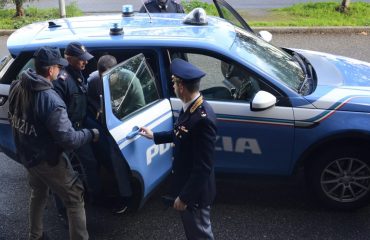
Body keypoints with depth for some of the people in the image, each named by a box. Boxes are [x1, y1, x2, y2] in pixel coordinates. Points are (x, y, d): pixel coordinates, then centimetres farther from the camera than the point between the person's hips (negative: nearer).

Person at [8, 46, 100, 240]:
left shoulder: (17, 87, -7)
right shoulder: (50, 100, -33)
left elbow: (12, 118, 11)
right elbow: (68, 140, -30)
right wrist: (90, 134, -14)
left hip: (27, 154, 8)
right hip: (48, 160, -8)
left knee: (38, 194, 29)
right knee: (75, 199, 6)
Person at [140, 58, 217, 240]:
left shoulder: (203, 118, -32)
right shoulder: (189, 107, -4)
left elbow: (203, 167, -28)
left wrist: (185, 196, -22)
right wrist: (154, 136, 26)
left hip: (195, 190, -8)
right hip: (186, 182, 8)